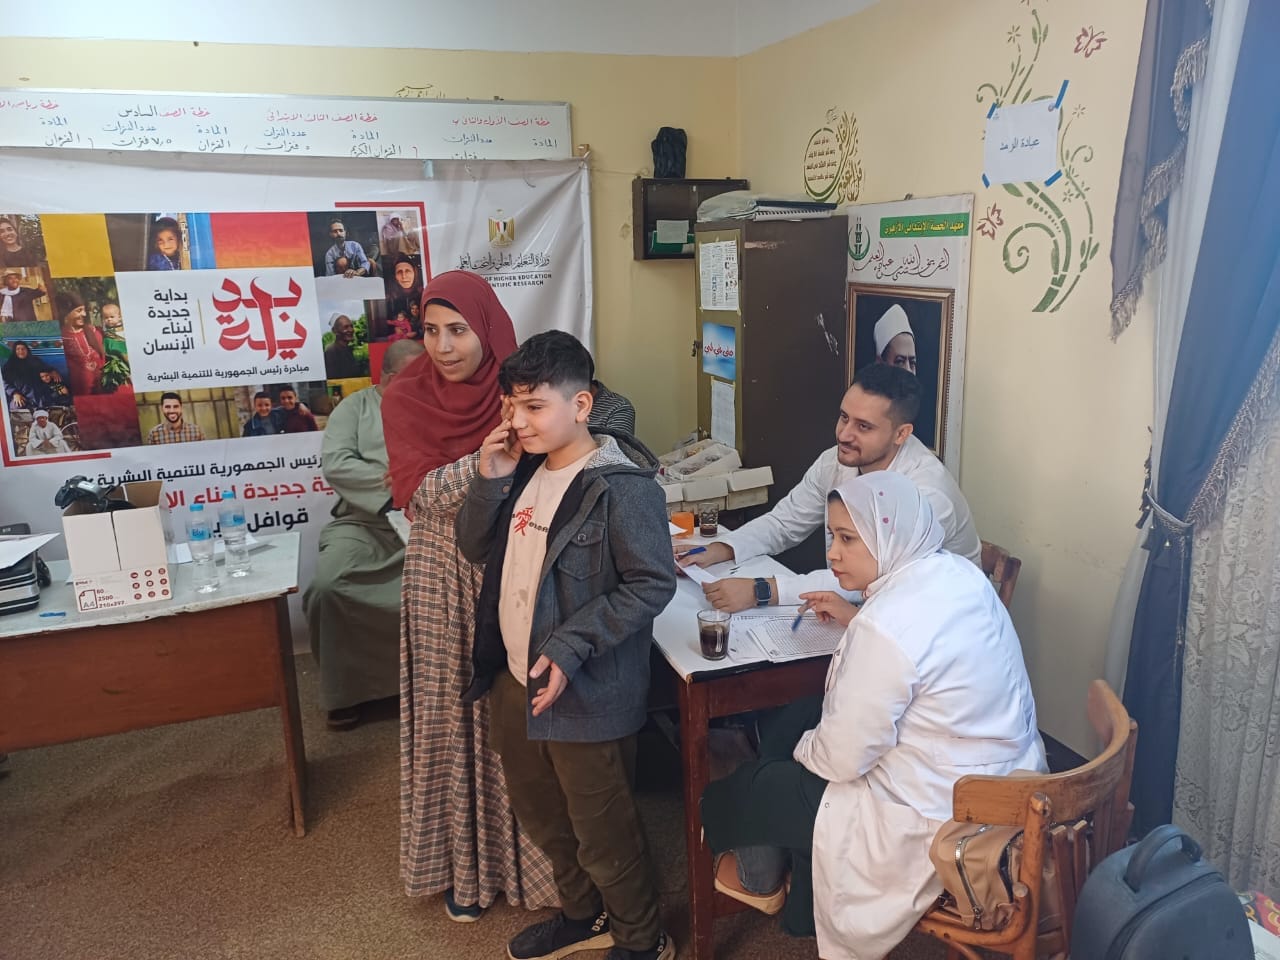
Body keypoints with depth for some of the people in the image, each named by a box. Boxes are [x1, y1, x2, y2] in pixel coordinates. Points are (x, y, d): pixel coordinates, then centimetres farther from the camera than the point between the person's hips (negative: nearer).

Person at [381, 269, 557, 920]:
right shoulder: (405, 397, -6)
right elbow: (421, 493, -16)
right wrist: (489, 460, -29)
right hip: (443, 575, 1)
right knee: (452, 715, 10)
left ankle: (526, 851, 31)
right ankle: (464, 862, 31)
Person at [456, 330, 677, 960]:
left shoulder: (622, 486, -20)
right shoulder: (524, 469, 4)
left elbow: (651, 583, -21)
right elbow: (476, 548, 7)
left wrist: (569, 648, -25)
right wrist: (491, 481, -9)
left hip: (585, 695, -8)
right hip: (516, 680, 8)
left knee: (602, 831, 11)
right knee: (539, 813, 25)